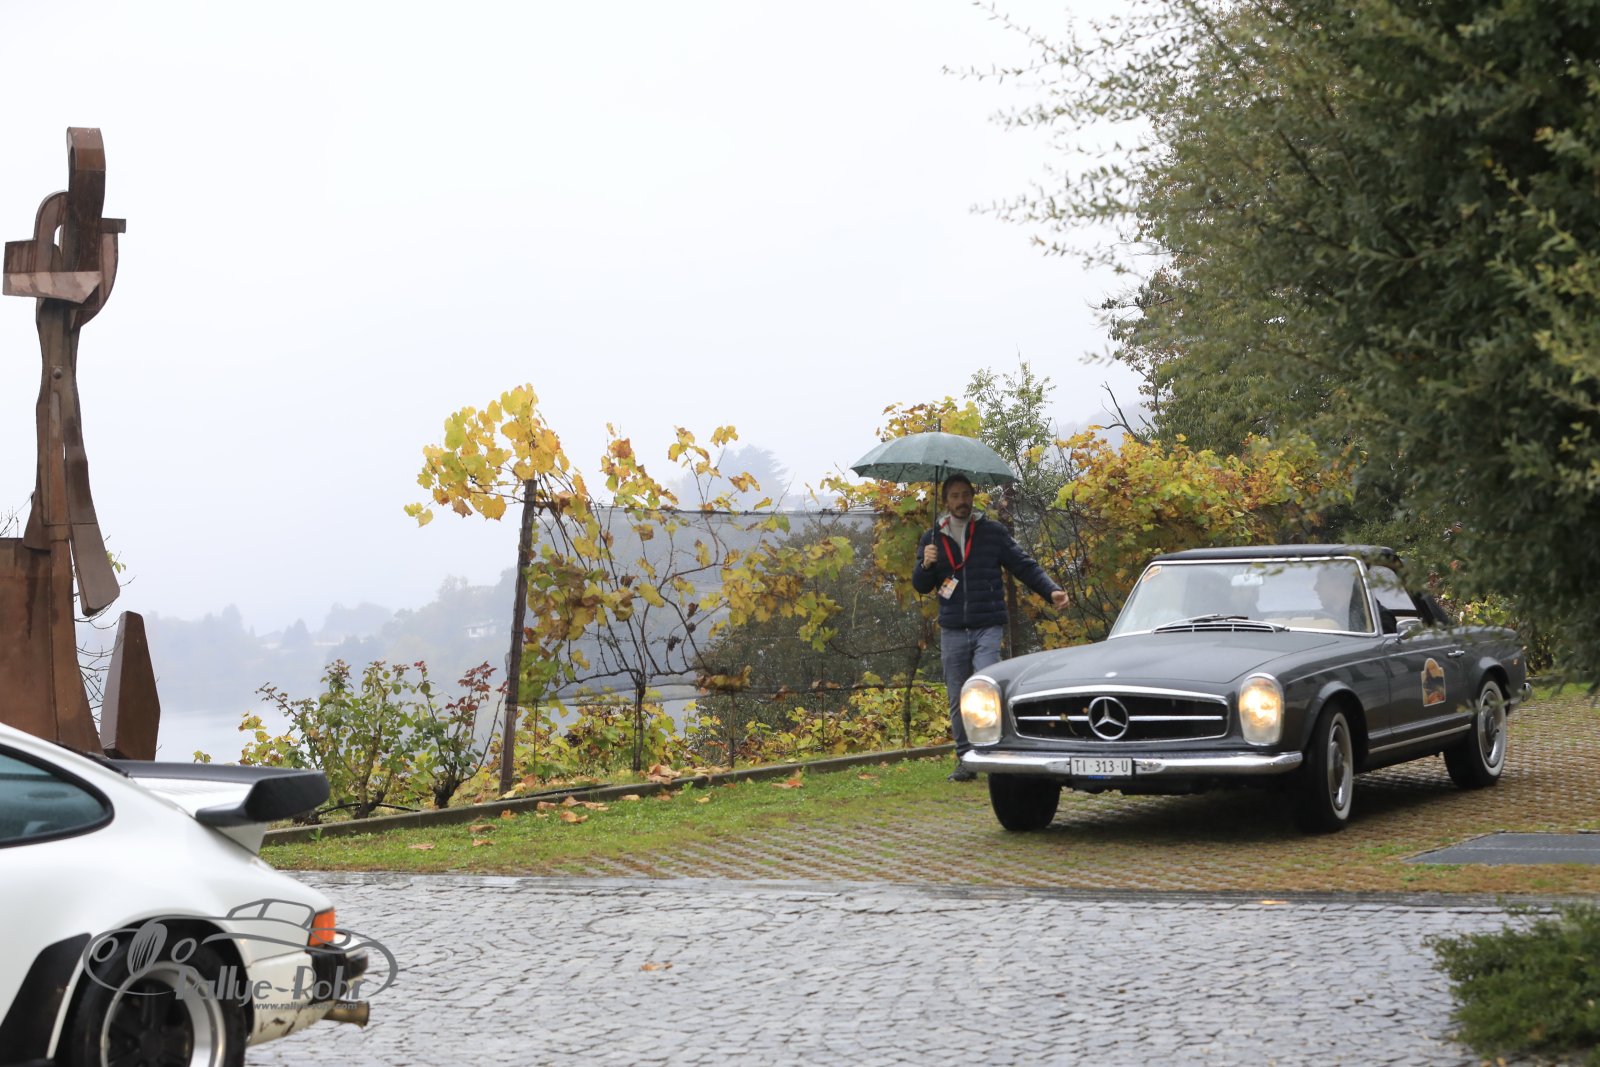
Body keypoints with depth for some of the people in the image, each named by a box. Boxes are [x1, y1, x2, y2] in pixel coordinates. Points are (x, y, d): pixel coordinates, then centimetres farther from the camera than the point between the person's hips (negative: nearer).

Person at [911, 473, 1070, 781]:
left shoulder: (993, 532, 4)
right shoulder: (932, 539, 11)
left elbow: (1024, 566, 4)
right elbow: (920, 586, 12)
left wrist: (1051, 590, -11)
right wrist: (926, 565, -10)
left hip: (988, 628, -3)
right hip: (952, 631, 3)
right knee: (958, 700, 4)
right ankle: (965, 760, 12)